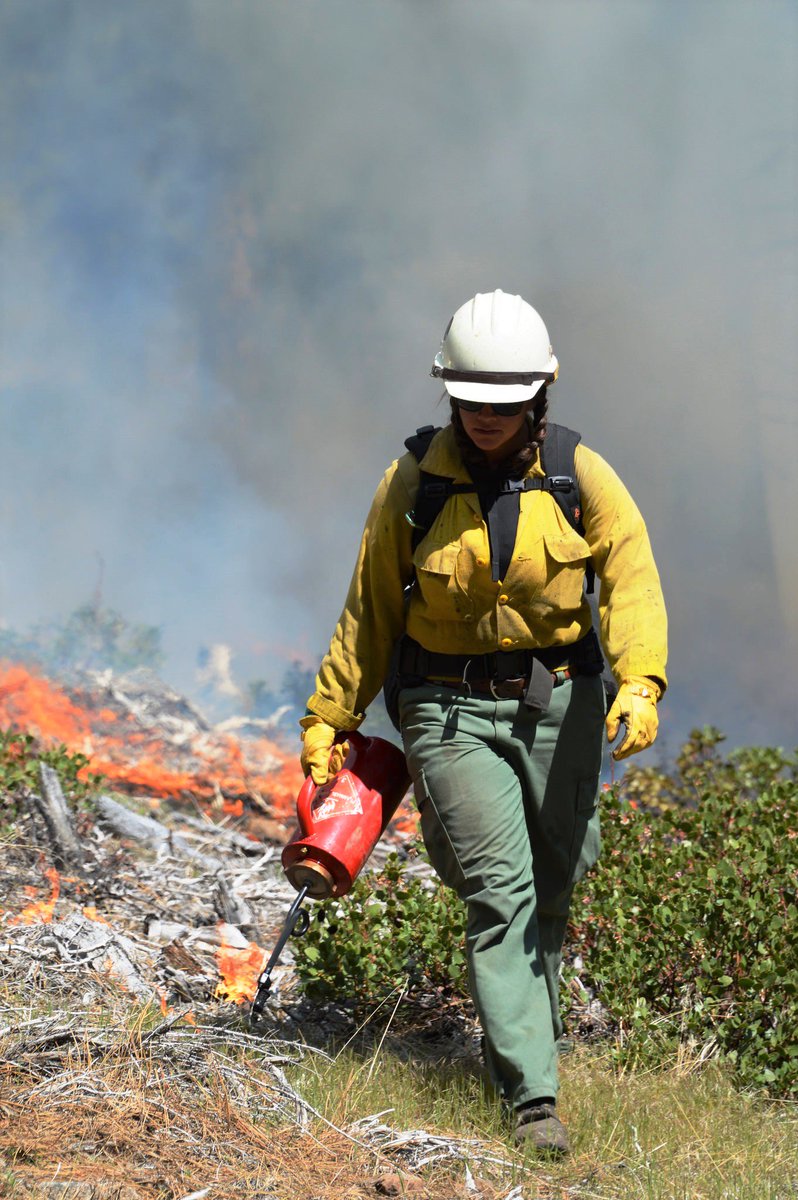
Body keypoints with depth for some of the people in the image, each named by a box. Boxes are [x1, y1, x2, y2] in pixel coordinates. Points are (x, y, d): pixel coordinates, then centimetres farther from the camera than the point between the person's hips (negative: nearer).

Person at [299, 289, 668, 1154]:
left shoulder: (580, 477, -5)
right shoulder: (412, 485, -5)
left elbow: (631, 582, -14)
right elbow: (370, 611, 3)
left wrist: (639, 683, -31)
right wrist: (328, 719, 5)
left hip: (557, 703, 2)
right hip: (452, 710, -2)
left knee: (551, 886, 14)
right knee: (500, 893, -11)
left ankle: (530, 1035, 43)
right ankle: (533, 1098, -13)